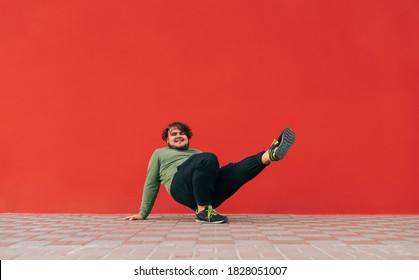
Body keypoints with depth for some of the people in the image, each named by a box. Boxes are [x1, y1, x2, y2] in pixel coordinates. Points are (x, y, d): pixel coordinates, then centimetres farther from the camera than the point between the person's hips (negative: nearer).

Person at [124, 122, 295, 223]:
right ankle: (203, 211, -28)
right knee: (208, 158, -32)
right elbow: (152, 184, 23)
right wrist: (143, 214, 17)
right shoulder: (160, 153, 28)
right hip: (181, 186, -4)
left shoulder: (196, 153, 38)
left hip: (207, 189, 5)